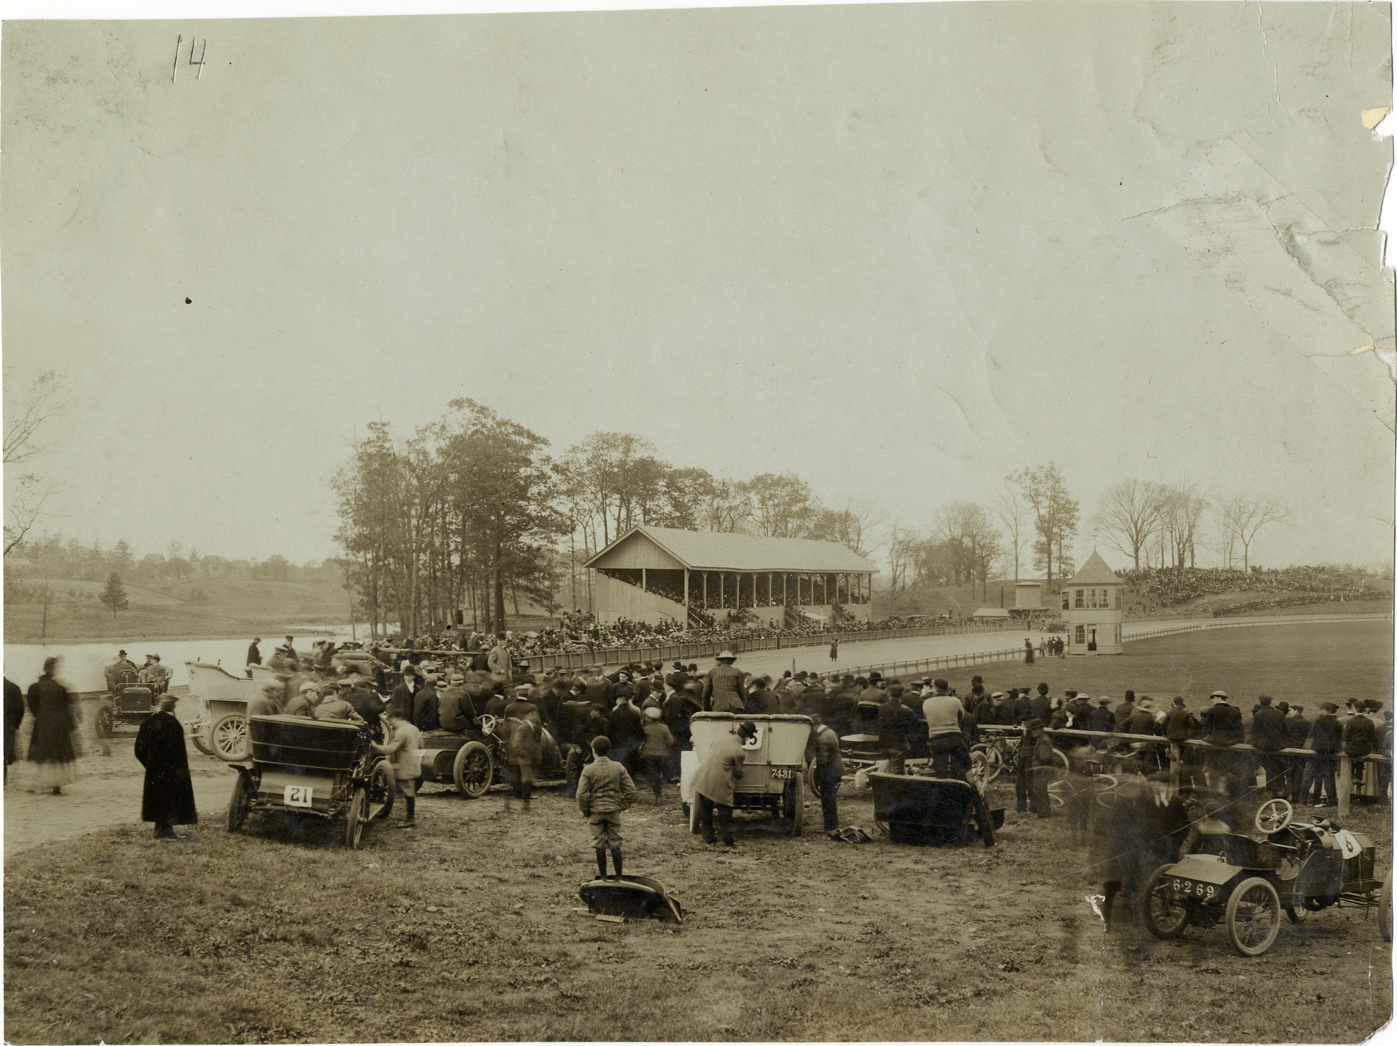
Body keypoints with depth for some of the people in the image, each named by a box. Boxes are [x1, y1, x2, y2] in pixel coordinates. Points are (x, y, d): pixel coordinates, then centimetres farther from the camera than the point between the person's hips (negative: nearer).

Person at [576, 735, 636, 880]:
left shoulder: (588, 770, -9)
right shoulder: (618, 768, -1)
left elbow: (581, 794, -12)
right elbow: (631, 790, 0)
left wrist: (584, 811, 1)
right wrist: (622, 805, 10)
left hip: (595, 812, -2)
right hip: (614, 811, 2)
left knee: (600, 846, 7)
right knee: (615, 844, 9)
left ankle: (602, 876, 12)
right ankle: (619, 877, 14)